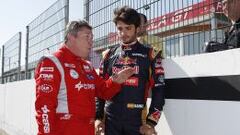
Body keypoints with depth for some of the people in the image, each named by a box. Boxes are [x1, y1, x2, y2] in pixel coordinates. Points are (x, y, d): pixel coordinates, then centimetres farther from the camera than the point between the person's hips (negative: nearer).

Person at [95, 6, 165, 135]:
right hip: (111, 120, 2)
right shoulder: (109, 55, 9)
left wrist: (151, 122, -9)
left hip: (138, 121, -2)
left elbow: (158, 89, -3)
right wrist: (98, 117, 4)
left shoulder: (149, 54, 1)